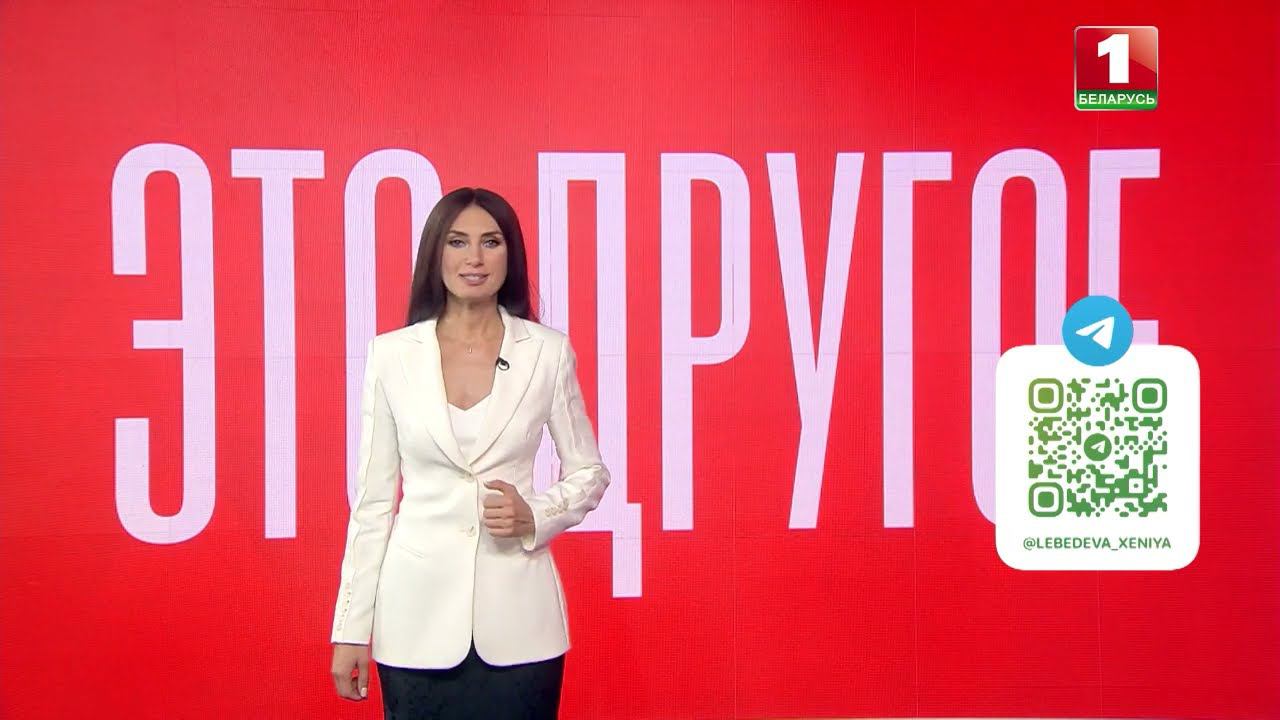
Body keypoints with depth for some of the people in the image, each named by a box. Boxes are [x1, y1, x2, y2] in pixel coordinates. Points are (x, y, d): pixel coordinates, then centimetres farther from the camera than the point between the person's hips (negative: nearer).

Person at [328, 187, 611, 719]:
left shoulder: (548, 351, -1)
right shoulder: (391, 353, 0)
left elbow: (590, 472, 8)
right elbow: (373, 498, 3)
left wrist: (536, 517, -12)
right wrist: (352, 627, 2)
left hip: (518, 614, 0)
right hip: (418, 611, 0)